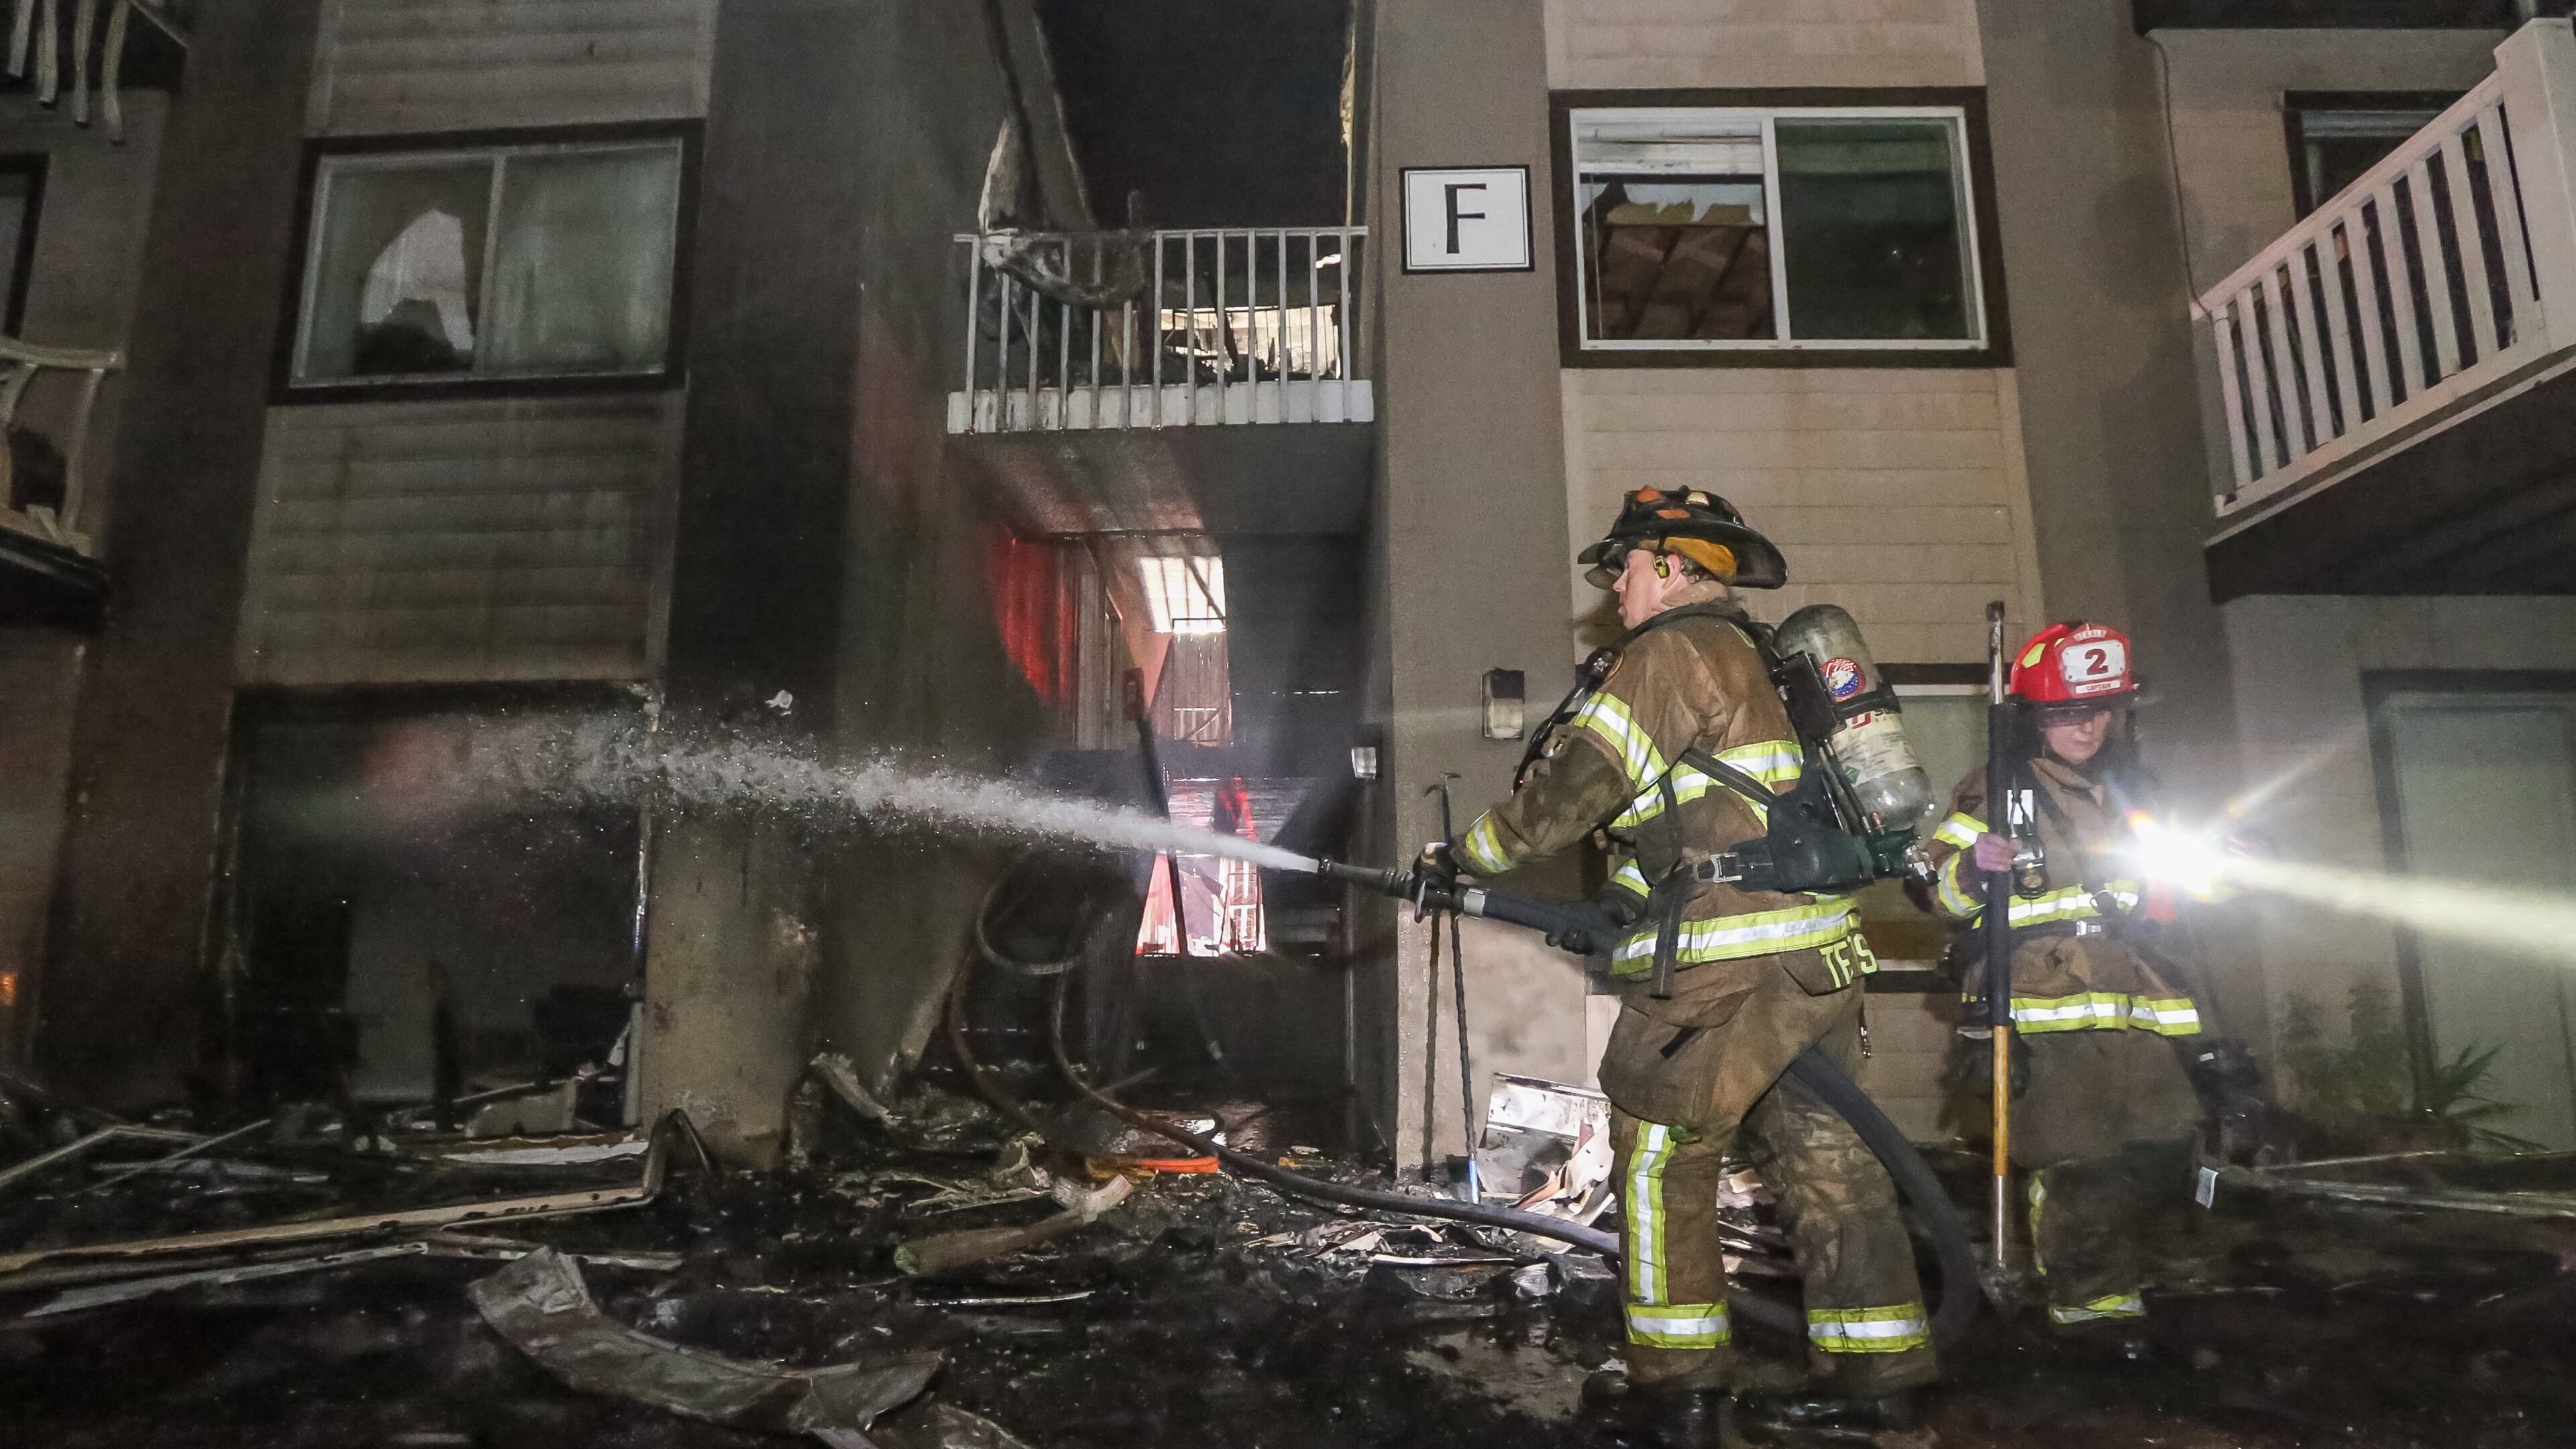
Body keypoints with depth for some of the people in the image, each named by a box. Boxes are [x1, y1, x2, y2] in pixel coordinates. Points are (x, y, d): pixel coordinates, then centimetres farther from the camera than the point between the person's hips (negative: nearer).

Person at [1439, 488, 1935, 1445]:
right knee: (1820, 1152, 14)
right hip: (1819, 949, 9)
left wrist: (1468, 853, 2)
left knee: (1659, 1158, 1)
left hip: (1723, 966, -9)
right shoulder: (1760, 658, 20)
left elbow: (1576, 785, -11)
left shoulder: (1670, 653, -8)